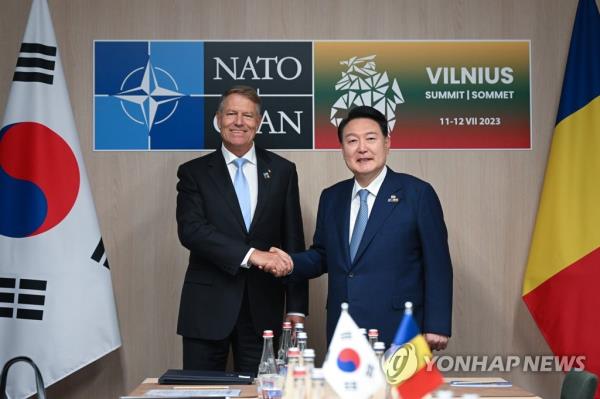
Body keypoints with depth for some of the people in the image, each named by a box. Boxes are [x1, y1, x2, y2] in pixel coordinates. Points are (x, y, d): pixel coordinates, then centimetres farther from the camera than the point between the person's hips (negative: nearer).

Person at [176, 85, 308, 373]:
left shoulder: (282, 171, 7)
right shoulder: (194, 172, 3)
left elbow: (293, 240, 7)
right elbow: (190, 230, -12)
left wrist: (296, 307, 3)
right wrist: (251, 254, -22)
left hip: (263, 308, 1)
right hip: (208, 306, -1)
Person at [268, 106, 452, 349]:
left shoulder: (418, 193, -3)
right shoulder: (331, 197, 11)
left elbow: (437, 265, -5)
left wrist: (437, 327, -8)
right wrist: (291, 263, -3)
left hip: (397, 332, -4)